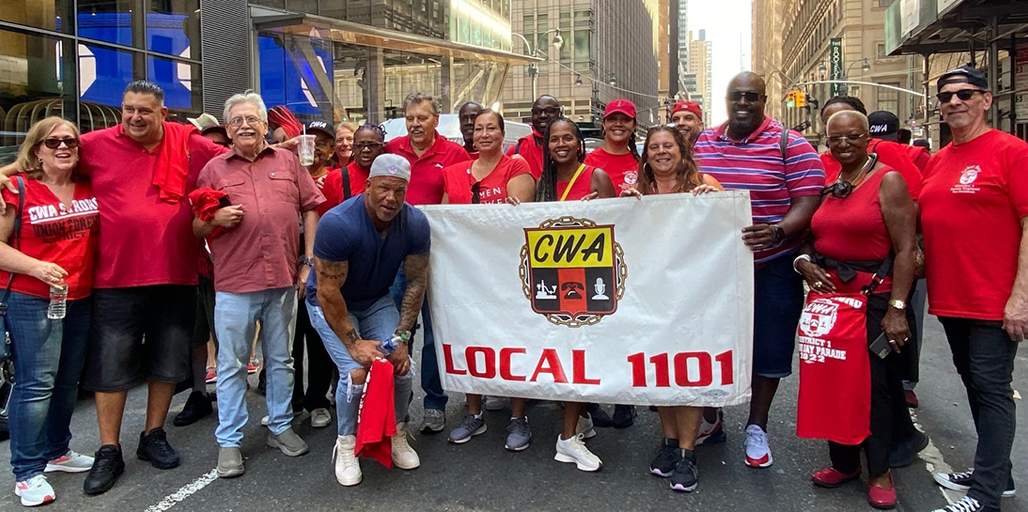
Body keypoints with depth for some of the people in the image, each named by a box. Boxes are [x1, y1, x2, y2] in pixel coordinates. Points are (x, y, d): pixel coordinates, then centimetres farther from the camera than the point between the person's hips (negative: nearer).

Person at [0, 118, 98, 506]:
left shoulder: (90, 187, 5)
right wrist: (37, 267, -22)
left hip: (81, 299, 6)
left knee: (68, 381, 15)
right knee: (36, 385, -5)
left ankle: (57, 451, 31)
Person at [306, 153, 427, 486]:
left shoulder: (415, 223, -19)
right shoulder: (338, 223, -32)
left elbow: (416, 281, -10)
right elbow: (328, 291, -27)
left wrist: (402, 337, -14)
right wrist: (354, 343, -26)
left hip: (377, 300, 4)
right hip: (330, 304, -4)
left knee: (401, 366, -11)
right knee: (357, 371, -20)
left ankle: (397, 434, 16)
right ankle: (346, 445, 6)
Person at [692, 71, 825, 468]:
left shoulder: (790, 146, -8)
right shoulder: (701, 143, 6)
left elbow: (808, 203, -13)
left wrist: (778, 233, -30)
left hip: (771, 268, -3)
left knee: (767, 348, 7)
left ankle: (757, 426, 26)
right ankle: (712, 417, 32)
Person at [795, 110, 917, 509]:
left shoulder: (888, 180, -6)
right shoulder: (825, 184, 11)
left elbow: (905, 249, -12)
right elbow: (810, 237, 19)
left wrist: (897, 308, -17)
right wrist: (805, 263, -4)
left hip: (874, 299, -5)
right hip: (828, 297, 6)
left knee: (874, 384, 2)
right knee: (833, 381, 10)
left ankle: (879, 471, 19)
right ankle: (843, 462, 26)